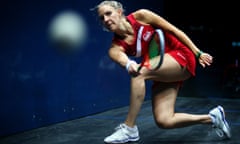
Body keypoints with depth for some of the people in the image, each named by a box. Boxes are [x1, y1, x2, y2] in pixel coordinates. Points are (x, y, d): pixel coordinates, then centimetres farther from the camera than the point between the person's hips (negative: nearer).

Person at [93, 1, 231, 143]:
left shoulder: (140, 16, -9)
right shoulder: (116, 46, -3)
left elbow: (174, 30, -3)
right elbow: (119, 56, -27)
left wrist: (198, 53, -5)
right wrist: (129, 65, -52)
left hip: (181, 56, -5)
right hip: (164, 73, 5)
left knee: (139, 73, -28)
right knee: (164, 121, -10)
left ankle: (129, 129, -18)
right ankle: (212, 117, 11)